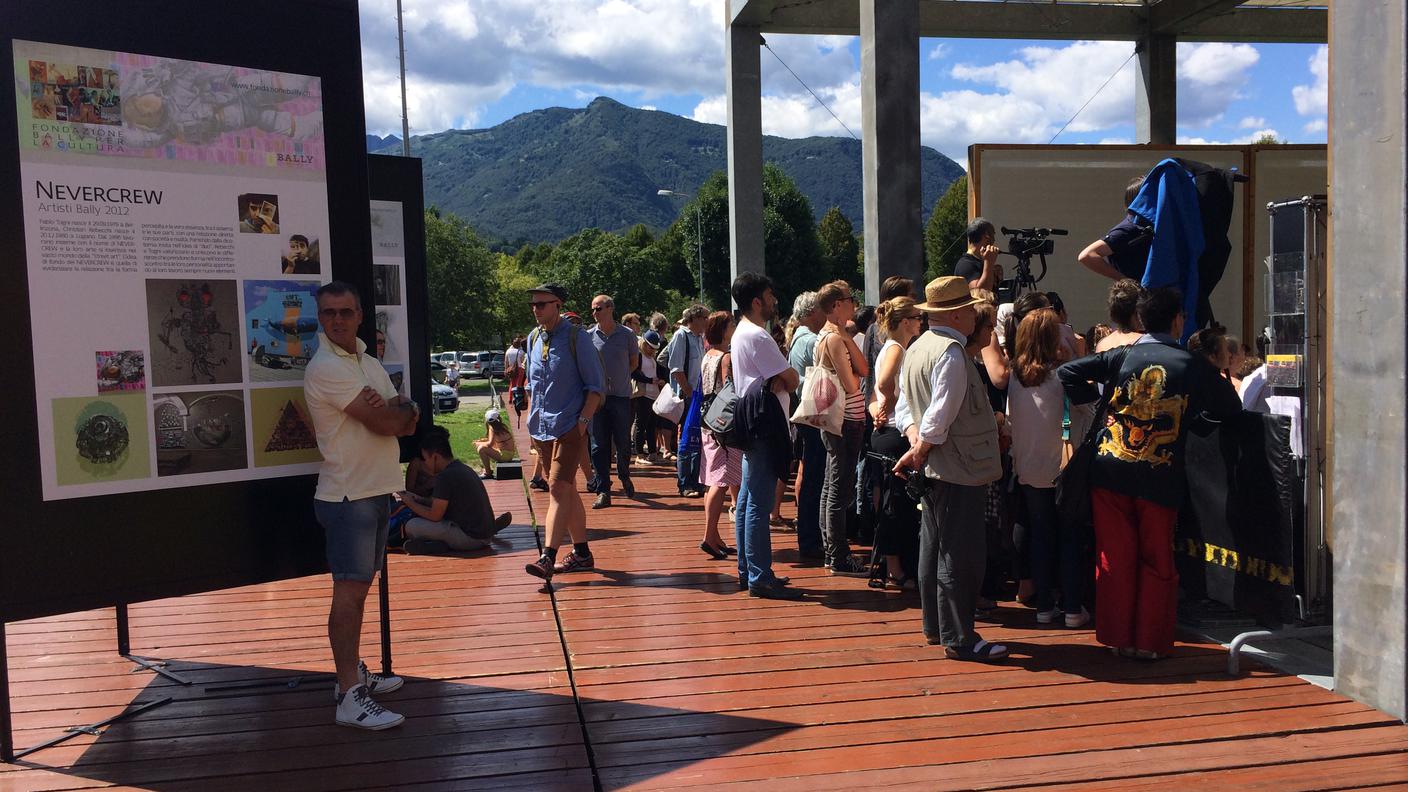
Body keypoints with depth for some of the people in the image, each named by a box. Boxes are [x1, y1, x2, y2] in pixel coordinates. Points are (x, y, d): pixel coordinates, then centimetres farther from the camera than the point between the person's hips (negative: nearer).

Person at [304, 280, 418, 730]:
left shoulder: (368, 363, 16)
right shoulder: (326, 368, -14)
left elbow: (408, 422, 8)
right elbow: (384, 424, -20)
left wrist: (395, 410, -13)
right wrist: (402, 410, 1)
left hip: (376, 490, 9)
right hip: (347, 495, -9)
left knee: (359, 588, 16)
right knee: (349, 591, -9)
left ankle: (353, 672, 27)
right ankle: (350, 698, -7)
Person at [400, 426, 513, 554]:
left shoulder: (445, 476, -16)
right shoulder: (462, 468, 13)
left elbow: (435, 515, -11)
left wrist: (410, 503, 2)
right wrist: (419, 499, 19)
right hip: (485, 535, 9)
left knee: (411, 526, -10)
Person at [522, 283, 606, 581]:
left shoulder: (576, 337, -7)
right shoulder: (534, 339, 13)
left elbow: (596, 384, -7)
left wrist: (583, 420, -14)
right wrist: (532, 422, 16)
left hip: (569, 427, -7)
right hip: (541, 430, 7)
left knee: (559, 489, -15)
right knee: (567, 490, 13)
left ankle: (547, 557, -20)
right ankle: (581, 553, 22)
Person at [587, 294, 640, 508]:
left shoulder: (627, 334, 2)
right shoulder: (589, 336, 3)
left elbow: (634, 362, 15)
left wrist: (618, 377, 7)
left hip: (621, 396, 0)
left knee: (624, 443, 4)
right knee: (599, 446, 0)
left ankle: (624, 476, 33)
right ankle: (603, 491, 5)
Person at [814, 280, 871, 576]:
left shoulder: (830, 335, 14)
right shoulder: (834, 339, -17)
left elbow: (864, 369, 5)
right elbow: (851, 385, -20)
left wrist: (848, 337, -4)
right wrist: (854, 374, 1)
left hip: (837, 421, 11)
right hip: (846, 421, -11)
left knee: (832, 487, 14)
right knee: (840, 491, -6)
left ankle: (832, 551, 23)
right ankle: (839, 559, 0)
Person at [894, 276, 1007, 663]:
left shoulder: (916, 348, 11)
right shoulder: (951, 352, -20)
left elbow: (904, 404, 13)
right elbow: (940, 416, -24)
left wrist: (915, 438, -2)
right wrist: (919, 451, -12)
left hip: (934, 468, 10)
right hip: (960, 470, -10)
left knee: (934, 546, 17)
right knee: (961, 555, -3)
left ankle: (935, 626, 28)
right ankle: (959, 638, 4)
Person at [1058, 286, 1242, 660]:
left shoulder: (1120, 356, 1)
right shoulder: (1193, 366, 0)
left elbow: (1066, 374, -6)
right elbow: (1231, 409, 10)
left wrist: (1097, 393, 8)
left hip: (1110, 474, 1)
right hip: (1161, 478, -1)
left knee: (1116, 558, 10)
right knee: (1157, 562, 11)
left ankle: (1119, 638, 17)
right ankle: (1151, 642, 15)